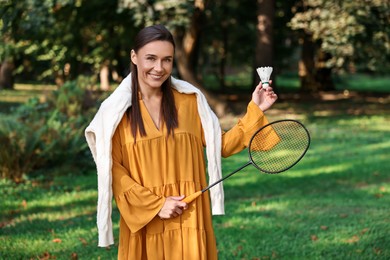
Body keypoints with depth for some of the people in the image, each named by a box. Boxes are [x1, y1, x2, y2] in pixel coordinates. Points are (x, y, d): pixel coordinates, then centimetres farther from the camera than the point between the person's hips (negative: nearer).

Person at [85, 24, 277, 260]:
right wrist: (155, 205, -12)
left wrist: (255, 110, -3)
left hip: (189, 219, 2)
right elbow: (114, 170, -4)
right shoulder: (116, 110, -4)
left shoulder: (190, 99, 2)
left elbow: (220, 145, 5)